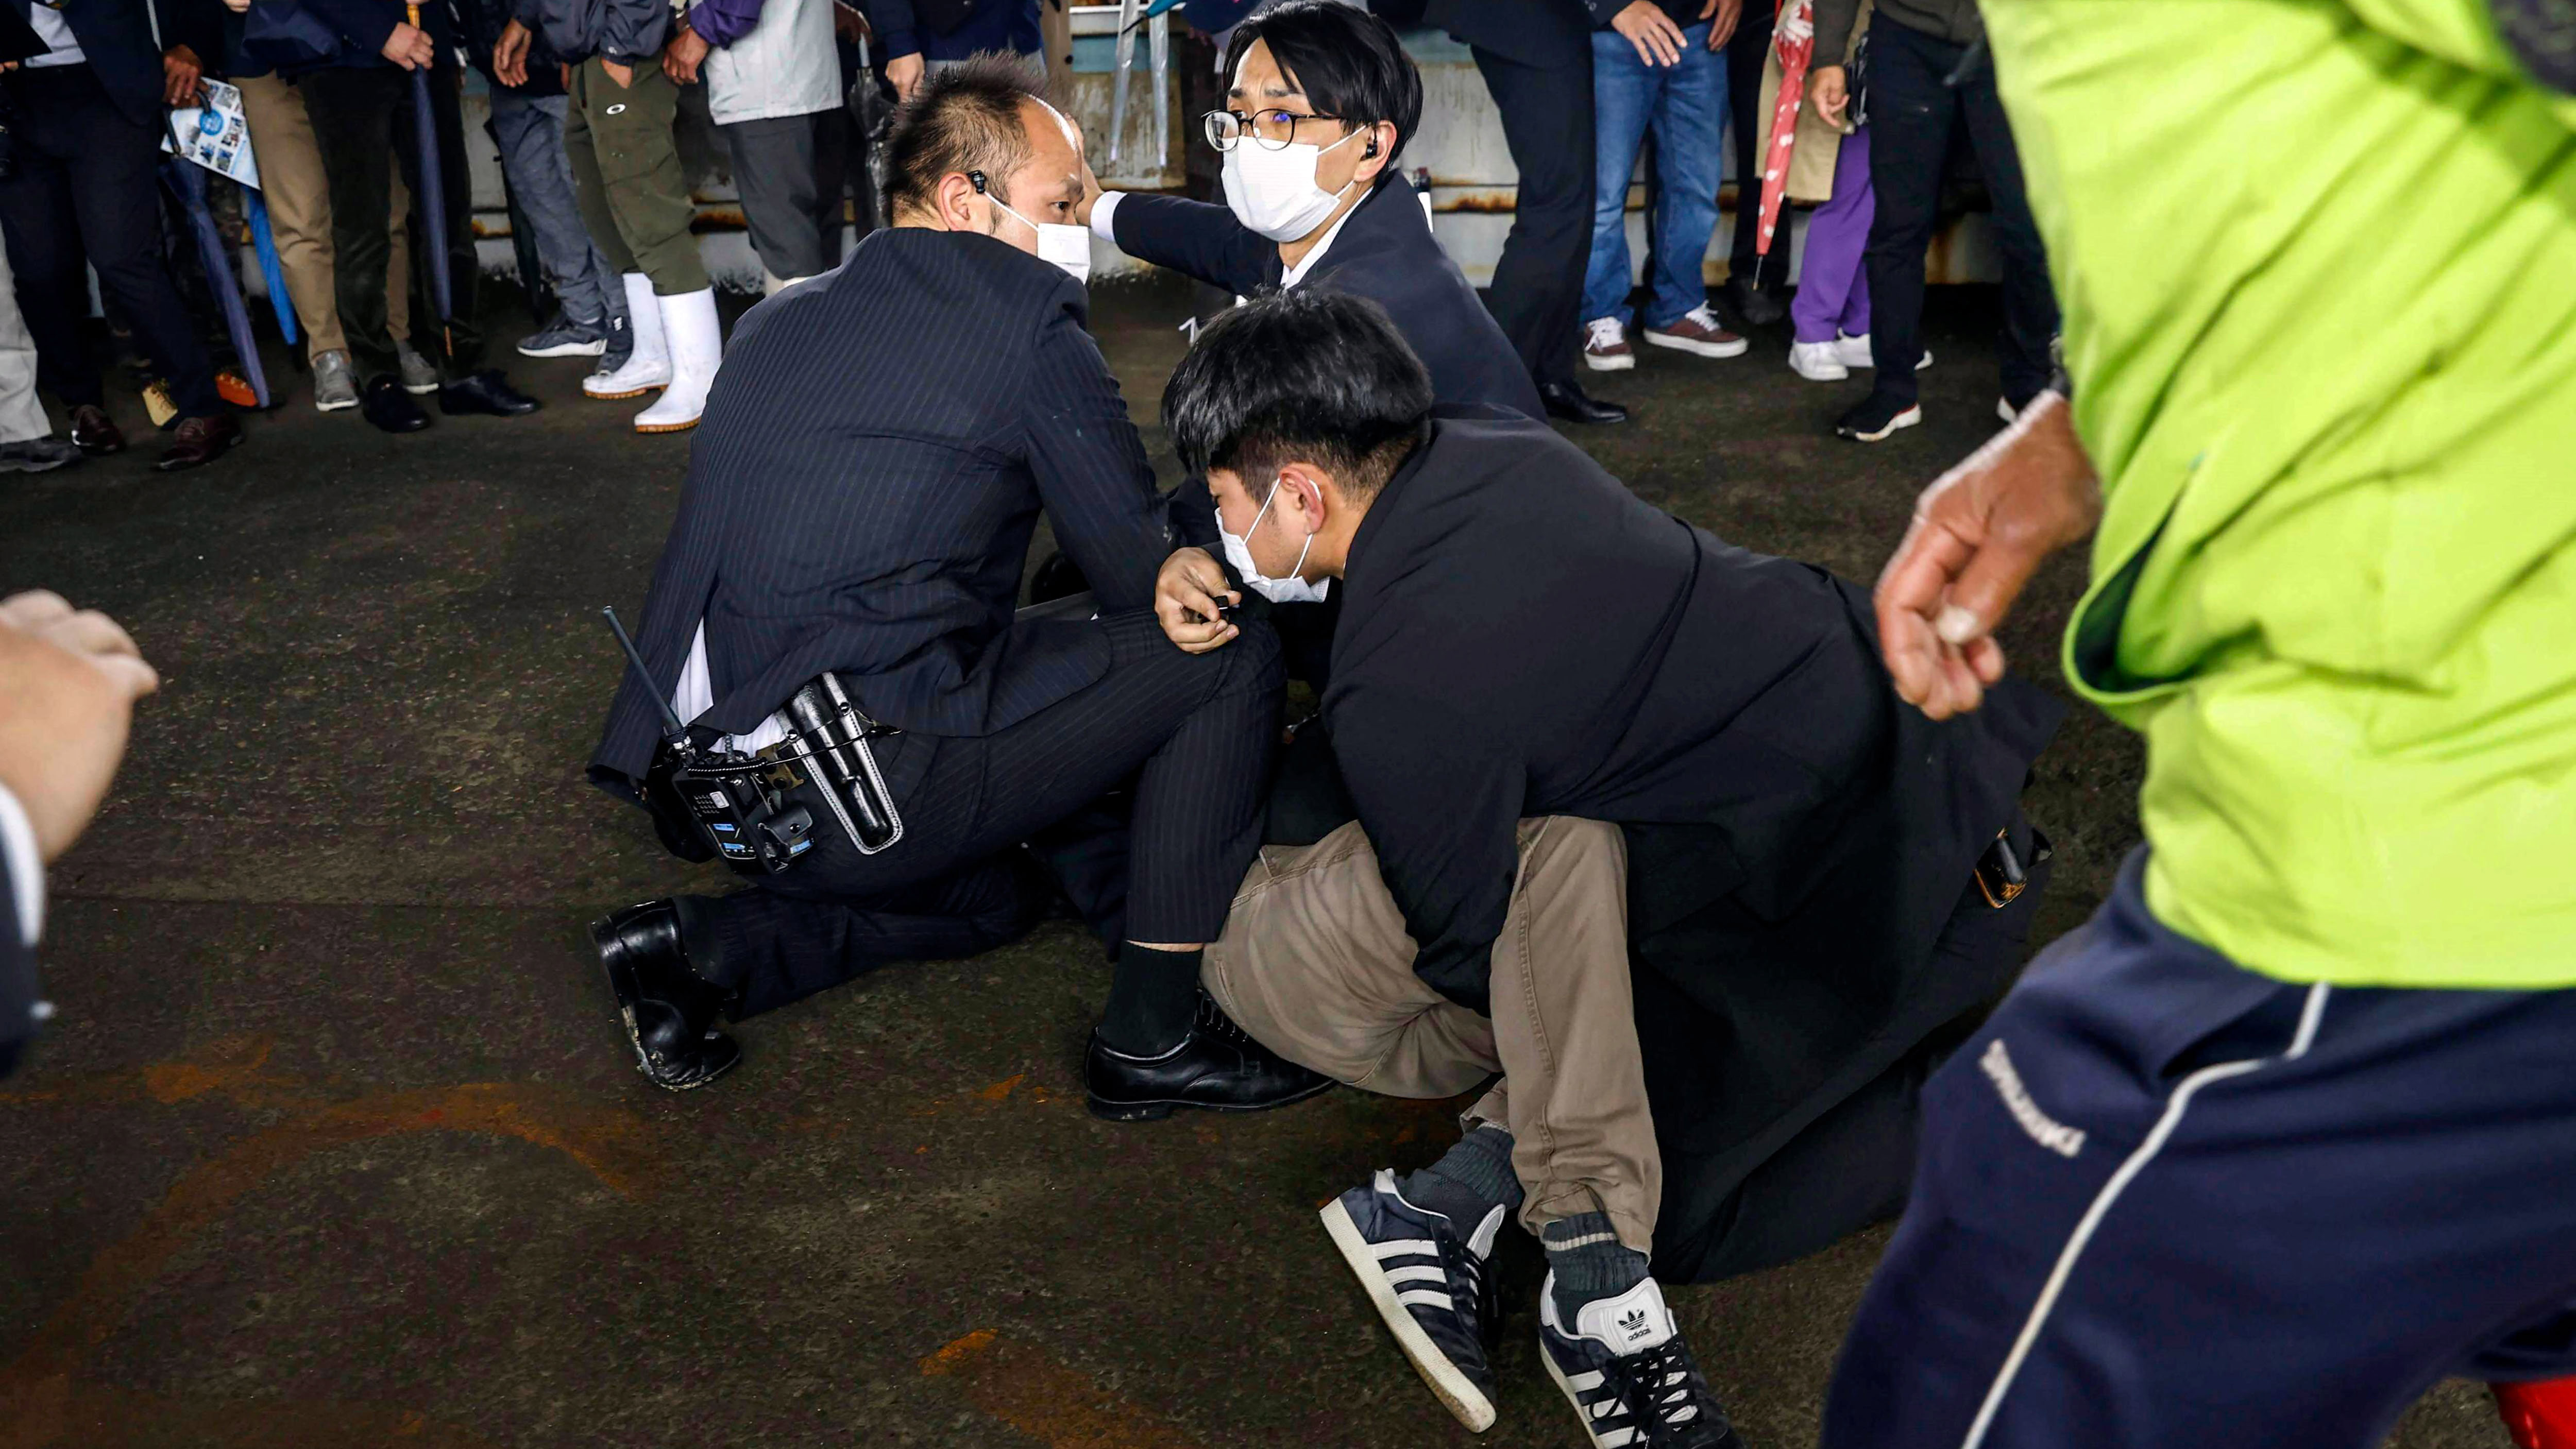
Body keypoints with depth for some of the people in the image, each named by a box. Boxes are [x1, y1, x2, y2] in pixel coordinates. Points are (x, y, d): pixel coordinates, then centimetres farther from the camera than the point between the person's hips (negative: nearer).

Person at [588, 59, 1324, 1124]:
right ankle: (1154, 1036, 4)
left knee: (997, 893, 35)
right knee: (1230, 645, 1)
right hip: (871, 785, -9)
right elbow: (1148, 579, -2)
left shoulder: (777, 318, 18)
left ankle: (698, 945, 14)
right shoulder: (1027, 316, -5)